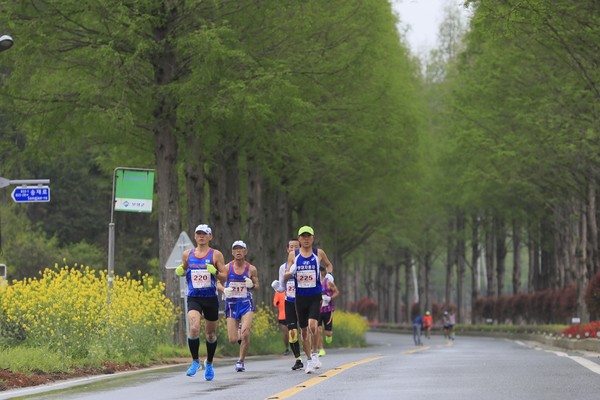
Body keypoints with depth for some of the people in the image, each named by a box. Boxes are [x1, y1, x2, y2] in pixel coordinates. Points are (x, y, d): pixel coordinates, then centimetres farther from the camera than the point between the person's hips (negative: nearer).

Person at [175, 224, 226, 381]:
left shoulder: (216, 255, -1)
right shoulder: (187, 254, 7)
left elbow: (224, 277, -1)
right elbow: (184, 271, 21)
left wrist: (215, 272, -21)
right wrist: (180, 271, -2)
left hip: (210, 298, 0)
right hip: (193, 298, 0)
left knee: (210, 334, 10)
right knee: (194, 328, -22)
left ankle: (209, 363, 33)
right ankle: (195, 361, -5)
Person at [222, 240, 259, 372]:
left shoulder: (251, 269, -1)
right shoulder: (227, 268, -4)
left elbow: (256, 286, 9)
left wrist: (251, 285, -14)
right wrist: (224, 290, -19)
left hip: (246, 304, 0)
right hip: (231, 304, 1)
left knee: (245, 333, -19)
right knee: (232, 340, 0)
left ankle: (241, 361, -2)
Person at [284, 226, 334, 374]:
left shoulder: (319, 253, 2)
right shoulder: (293, 255, 4)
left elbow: (329, 265, 21)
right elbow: (286, 276, 5)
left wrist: (329, 275, 2)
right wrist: (290, 273, -18)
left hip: (315, 296, -2)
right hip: (300, 296, 2)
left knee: (312, 325, -21)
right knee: (304, 330, 7)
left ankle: (315, 353, -2)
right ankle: (309, 360, 20)